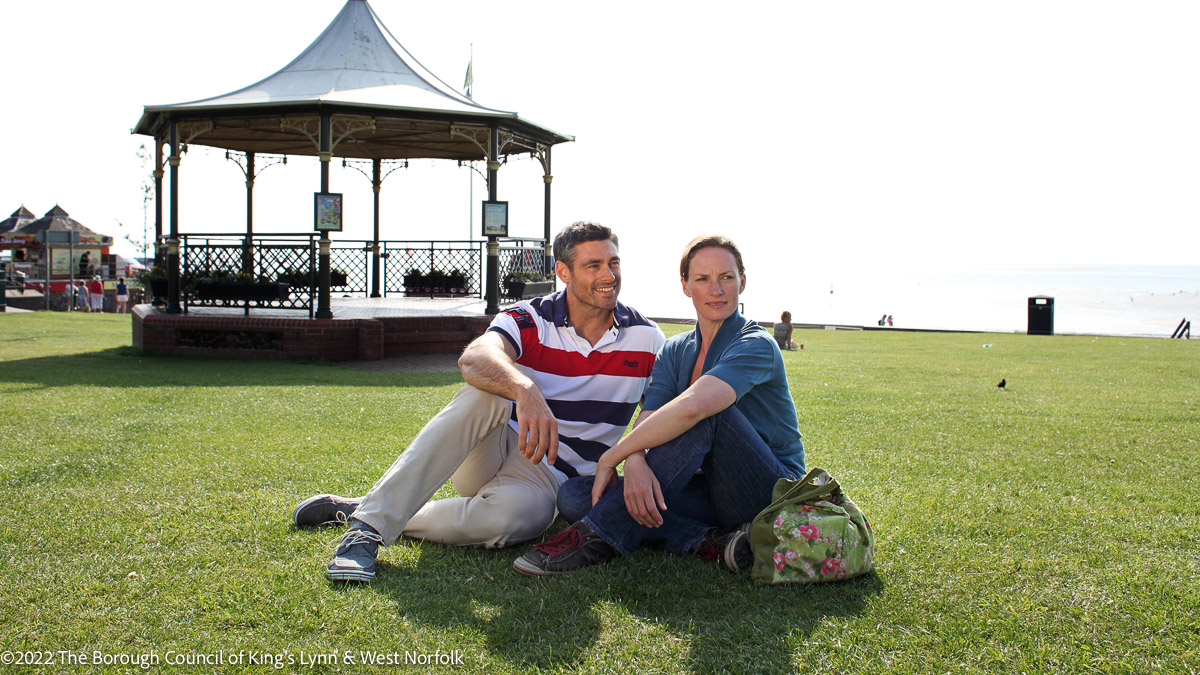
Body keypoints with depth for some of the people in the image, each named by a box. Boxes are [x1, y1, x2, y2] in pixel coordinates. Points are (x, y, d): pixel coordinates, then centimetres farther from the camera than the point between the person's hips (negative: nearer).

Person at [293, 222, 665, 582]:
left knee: (520, 513, -37)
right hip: (498, 449, 0)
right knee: (483, 394, -35)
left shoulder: (646, 337, 0)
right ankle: (369, 524, -36)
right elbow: (474, 358, -29)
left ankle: (355, 511, -21)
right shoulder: (530, 319, -7)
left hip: (547, 478, 1)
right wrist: (525, 389, -50)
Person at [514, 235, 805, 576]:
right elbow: (647, 421, -8)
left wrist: (610, 458, -26)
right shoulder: (675, 352, 9)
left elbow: (691, 407, -32)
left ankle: (599, 535, -31)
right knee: (573, 494, -11)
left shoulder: (757, 345, -13)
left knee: (706, 413, -34)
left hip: (773, 493, -6)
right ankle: (712, 542, -24)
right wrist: (635, 464, -32)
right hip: (711, 492, 6)